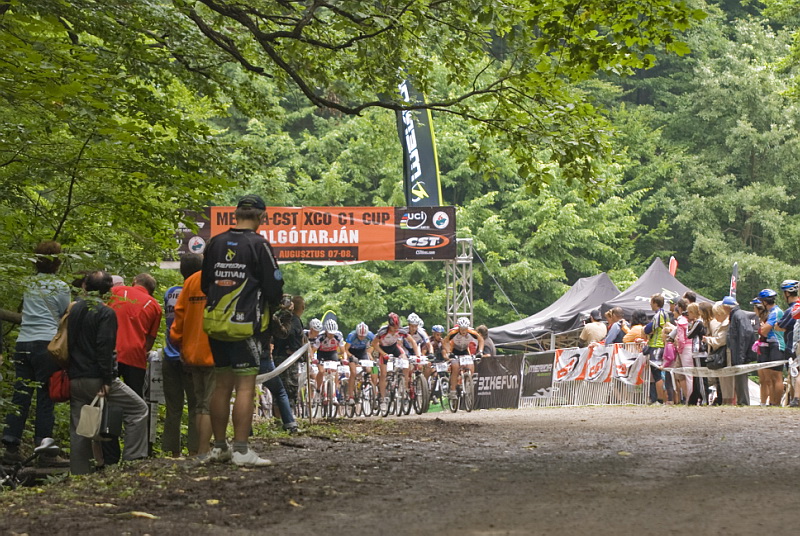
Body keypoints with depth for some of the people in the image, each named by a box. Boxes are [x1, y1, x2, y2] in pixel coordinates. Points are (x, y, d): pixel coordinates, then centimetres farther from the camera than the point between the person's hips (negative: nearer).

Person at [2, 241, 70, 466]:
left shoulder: (29, 284, 13)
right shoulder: (60, 287, -3)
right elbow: (67, 317, 4)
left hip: (23, 344, 5)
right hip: (47, 344, -5)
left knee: (20, 396, 7)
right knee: (45, 397, -2)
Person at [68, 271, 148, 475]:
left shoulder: (74, 309, 13)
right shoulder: (106, 313, -9)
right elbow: (104, 347, -17)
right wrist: (106, 380, -16)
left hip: (74, 379, 7)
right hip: (96, 379, -7)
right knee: (138, 409, 2)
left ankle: (78, 474, 11)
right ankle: (132, 459, -4)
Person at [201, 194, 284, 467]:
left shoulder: (215, 243, 9)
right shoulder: (259, 244, -10)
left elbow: (205, 285, 16)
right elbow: (274, 288, -8)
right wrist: (270, 307, 13)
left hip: (216, 324, 6)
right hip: (247, 326, -6)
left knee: (222, 385, 13)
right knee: (245, 386, -6)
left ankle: (219, 447, 18)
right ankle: (241, 451, -9)